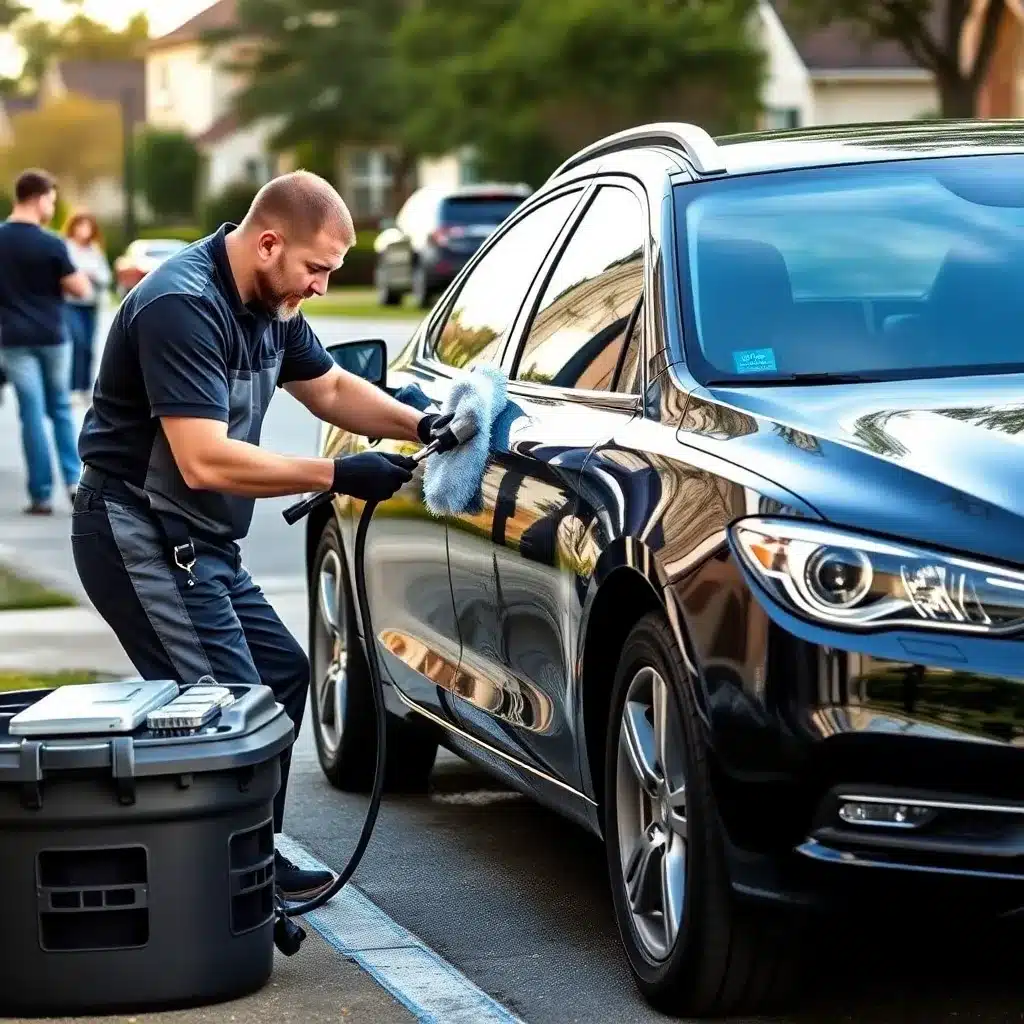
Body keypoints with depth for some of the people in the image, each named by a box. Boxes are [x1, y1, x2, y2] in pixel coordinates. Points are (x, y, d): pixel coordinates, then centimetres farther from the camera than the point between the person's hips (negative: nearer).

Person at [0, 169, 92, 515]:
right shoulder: (51, 244, -11)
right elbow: (81, 290, -8)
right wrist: (75, 277, 10)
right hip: (52, 336, -1)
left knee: (32, 414, 2)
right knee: (61, 409, 15)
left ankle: (42, 495, 1)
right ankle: (74, 480, 5)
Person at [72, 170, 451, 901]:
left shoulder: (272, 304, 6)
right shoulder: (183, 306, -24)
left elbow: (329, 387, 22)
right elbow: (204, 461, -31)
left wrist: (417, 425, 4)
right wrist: (335, 476, -25)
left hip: (201, 538, 10)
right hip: (141, 534, -10)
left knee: (282, 673, 15)